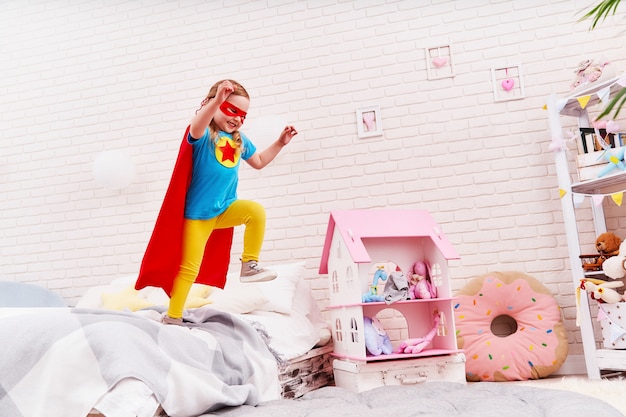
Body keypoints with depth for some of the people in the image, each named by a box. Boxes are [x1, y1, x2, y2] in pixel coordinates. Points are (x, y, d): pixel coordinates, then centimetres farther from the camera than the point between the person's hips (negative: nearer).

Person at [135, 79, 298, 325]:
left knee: (256, 211, -25)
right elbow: (195, 129, -38)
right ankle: (172, 316, 17)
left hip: (225, 209, 5)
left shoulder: (239, 140, 8)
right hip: (198, 213, -5)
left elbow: (259, 162, 23)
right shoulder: (204, 134, -11)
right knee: (189, 268, -1)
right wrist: (217, 100, -54)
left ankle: (249, 265, -12)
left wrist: (280, 143, 13)